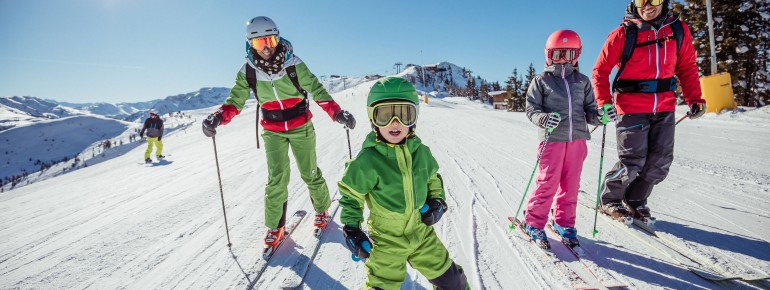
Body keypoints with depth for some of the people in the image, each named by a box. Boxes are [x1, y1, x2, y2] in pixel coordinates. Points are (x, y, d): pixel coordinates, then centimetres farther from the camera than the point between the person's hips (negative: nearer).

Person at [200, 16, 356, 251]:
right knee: (277, 178, -3)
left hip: (301, 127, -1)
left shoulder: (293, 64, -15)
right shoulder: (248, 71, -9)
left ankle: (322, 209, 33)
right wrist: (218, 117, -25)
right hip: (272, 131, 1)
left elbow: (316, 89, -14)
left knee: (310, 173, 8)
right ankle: (275, 227, 14)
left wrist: (337, 112, -26)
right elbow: (235, 101, -5)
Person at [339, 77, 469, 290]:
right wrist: (351, 228, -12)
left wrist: (438, 201, -2)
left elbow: (433, 178, 13)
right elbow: (351, 195, -7)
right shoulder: (367, 161, -20)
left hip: (421, 231, 4)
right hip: (387, 240, -4)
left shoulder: (421, 152, -6)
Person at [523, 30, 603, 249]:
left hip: (577, 139, 4)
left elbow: (589, 109, 13)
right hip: (552, 139, -4)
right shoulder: (541, 80, 3)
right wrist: (543, 119, -21)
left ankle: (563, 222, 24)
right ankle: (534, 223, 12)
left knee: (571, 184, 9)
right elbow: (531, 109, -1)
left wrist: (599, 116, -9)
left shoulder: (582, 81, 13)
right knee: (548, 183, -3)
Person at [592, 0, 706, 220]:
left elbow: (687, 68, 13)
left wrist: (694, 99, 4)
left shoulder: (679, 30, 5)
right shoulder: (623, 34, -7)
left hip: (665, 108, 5)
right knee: (633, 161, -4)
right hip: (631, 108, -4)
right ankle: (609, 200, 17)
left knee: (661, 161, 5)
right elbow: (600, 70, -4)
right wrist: (604, 102, -16)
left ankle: (635, 200, 25)